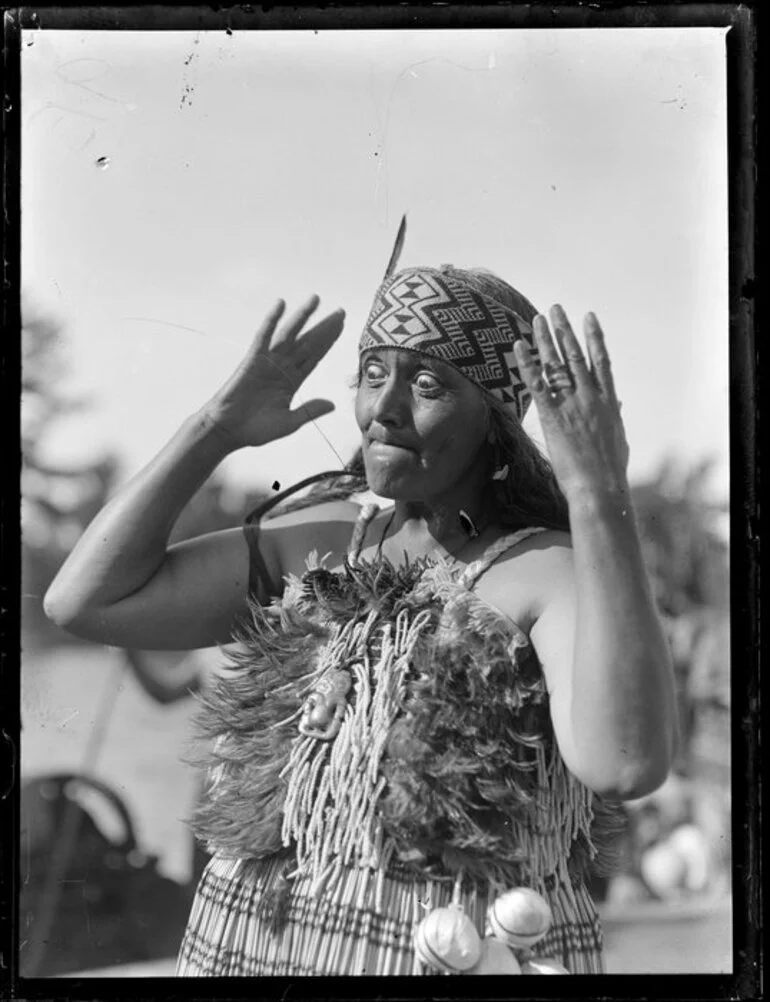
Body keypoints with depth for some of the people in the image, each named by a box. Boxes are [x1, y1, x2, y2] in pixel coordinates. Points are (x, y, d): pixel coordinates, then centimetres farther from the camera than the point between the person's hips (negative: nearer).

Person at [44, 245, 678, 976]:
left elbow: (626, 764, -33)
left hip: (473, 962, -5)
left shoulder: (559, 572, -13)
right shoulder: (316, 541, 4)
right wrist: (216, 426, -4)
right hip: (259, 945, 5)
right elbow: (84, 602, -1)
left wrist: (600, 492, -32)